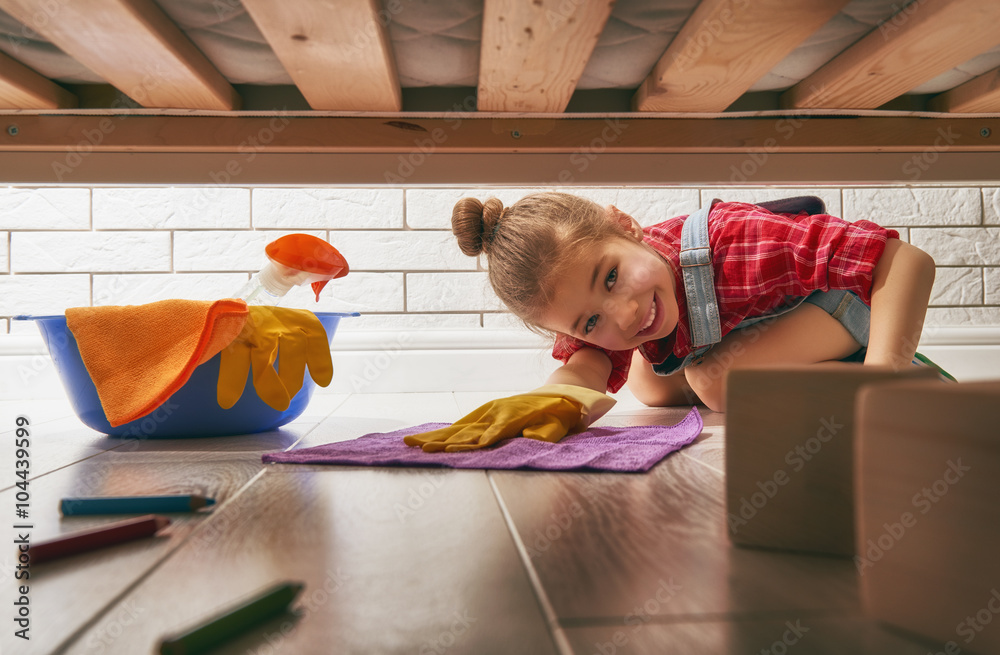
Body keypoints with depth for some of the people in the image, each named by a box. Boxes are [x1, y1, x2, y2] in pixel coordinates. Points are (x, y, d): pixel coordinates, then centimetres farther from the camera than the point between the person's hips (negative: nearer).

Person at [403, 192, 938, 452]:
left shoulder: (733, 244, -43)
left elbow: (907, 261, -42)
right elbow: (583, 375, -41)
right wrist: (550, 404, -65)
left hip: (849, 302, -6)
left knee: (714, 377, -29)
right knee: (650, 385, -6)